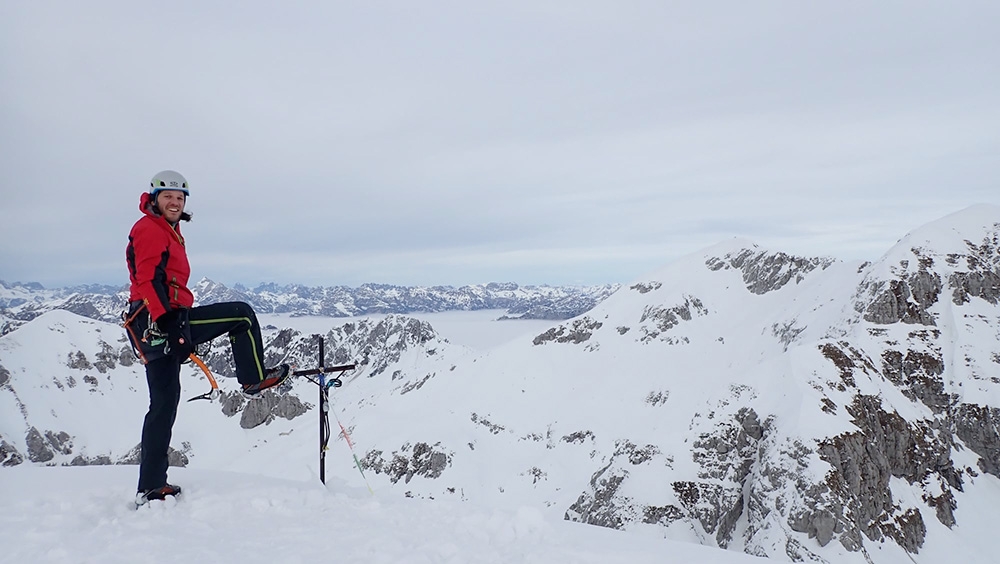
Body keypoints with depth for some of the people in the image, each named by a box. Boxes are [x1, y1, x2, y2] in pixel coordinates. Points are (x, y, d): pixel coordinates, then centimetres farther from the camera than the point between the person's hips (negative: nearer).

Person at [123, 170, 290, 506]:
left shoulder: (167, 232, 27)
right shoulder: (149, 229, -5)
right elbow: (148, 281, -18)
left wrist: (182, 335, 32)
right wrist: (168, 321, -28)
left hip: (157, 328, 10)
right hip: (159, 322, -10)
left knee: (163, 405, 11)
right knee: (242, 315, -2)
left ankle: (151, 486, 16)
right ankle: (254, 378, 8)